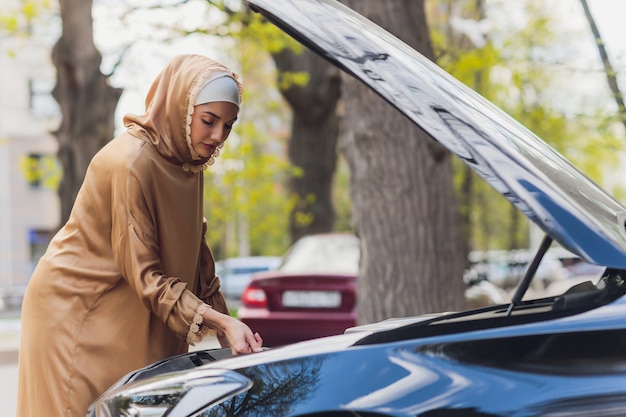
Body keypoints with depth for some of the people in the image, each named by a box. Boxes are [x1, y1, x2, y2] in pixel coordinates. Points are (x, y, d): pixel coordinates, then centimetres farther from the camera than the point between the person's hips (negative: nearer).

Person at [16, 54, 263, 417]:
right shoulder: (131, 162, -22)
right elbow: (144, 275, -22)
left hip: (134, 319, 8)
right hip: (74, 314, -8)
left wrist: (228, 332, 4)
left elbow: (195, 255, 10)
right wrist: (219, 321, -27)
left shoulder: (185, 163, 3)